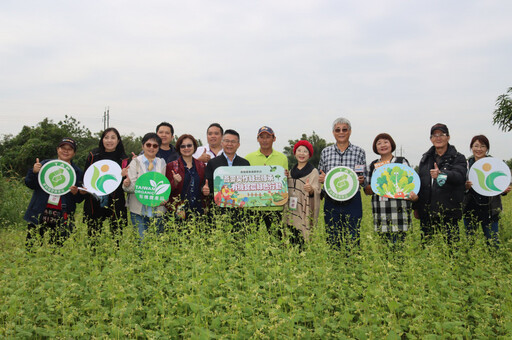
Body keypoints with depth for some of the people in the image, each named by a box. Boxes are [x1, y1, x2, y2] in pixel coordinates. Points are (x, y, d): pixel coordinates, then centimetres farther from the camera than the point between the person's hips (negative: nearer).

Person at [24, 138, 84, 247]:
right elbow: (29, 184, 8)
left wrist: (76, 193, -12)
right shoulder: (45, 164, 9)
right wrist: (34, 172, -10)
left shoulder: (78, 172, 9)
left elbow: (80, 199, 9)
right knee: (31, 247, 2)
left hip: (62, 219, 0)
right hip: (40, 215, 1)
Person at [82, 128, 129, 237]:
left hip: (115, 204, -1)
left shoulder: (123, 160, 4)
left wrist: (124, 176, -15)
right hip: (94, 204, 1)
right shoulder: (93, 156, 8)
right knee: (93, 236, 3)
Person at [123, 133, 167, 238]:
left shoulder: (162, 163, 10)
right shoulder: (136, 162, 3)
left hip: (157, 209, 2)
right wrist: (127, 184, -27)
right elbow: (133, 186, -4)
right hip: (139, 210, -2)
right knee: (142, 239, -5)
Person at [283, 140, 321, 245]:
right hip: (291, 215, 5)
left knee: (303, 242, -10)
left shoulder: (313, 172, 0)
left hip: (304, 215, -5)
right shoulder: (291, 171, 16)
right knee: (291, 243, 1)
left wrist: (311, 189, -31)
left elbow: (317, 190, -10)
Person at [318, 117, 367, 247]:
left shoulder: (359, 152, 4)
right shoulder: (325, 152, 7)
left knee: (353, 239, -1)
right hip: (331, 201, 1)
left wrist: (362, 180, -11)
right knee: (332, 239, 5)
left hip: (352, 201, -1)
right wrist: (321, 178, -5)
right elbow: (320, 176, 16)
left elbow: (365, 177, 11)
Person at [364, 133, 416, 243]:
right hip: (380, 212, 3)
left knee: (398, 241, -8)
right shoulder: (373, 165, 15)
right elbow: (367, 191, 14)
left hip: (399, 210, -3)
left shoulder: (402, 162, 7)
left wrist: (411, 193, -20)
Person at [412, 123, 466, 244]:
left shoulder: (458, 158, 3)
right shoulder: (426, 158, 16)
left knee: (452, 243, -6)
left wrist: (441, 174, -36)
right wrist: (416, 207, 18)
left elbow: (460, 176, -17)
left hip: (448, 213, -4)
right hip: (426, 213, 4)